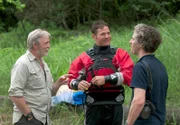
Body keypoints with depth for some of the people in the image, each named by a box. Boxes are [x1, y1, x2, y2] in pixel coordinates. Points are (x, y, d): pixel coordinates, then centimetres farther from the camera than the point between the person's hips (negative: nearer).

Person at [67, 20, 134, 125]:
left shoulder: (120, 54, 5)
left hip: (115, 106, 0)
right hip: (94, 107, 0)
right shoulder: (85, 57, 6)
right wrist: (78, 84, -16)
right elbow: (72, 77, 8)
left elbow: (129, 74, -9)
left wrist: (106, 79, -17)